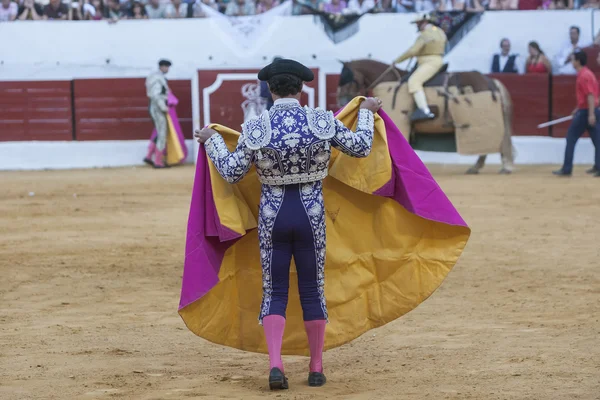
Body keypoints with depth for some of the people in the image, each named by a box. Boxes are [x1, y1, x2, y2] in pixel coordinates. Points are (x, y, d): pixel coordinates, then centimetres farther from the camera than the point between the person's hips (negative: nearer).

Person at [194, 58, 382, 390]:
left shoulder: (254, 128, -8)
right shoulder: (322, 121, -8)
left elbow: (231, 173, -1)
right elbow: (361, 147, 3)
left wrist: (212, 140, 14)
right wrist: (366, 111, 19)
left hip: (272, 215, 0)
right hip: (310, 214, 0)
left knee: (274, 292, 8)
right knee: (312, 290, 12)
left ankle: (275, 364, -11)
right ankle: (316, 368, 17)